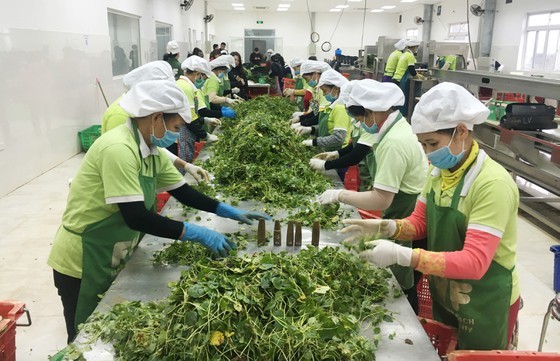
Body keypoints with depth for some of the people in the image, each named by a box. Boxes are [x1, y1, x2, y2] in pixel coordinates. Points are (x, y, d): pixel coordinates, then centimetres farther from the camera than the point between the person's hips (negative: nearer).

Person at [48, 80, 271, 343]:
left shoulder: (152, 151, 1)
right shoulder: (119, 149, -27)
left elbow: (182, 191, 9)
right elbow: (136, 217, -30)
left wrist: (228, 211, 3)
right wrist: (196, 233, -26)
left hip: (113, 259, 8)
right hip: (83, 262, -8)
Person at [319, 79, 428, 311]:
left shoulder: (394, 143, -28)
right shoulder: (398, 126, 3)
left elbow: (381, 200, -28)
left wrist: (339, 195, -18)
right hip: (406, 216, 10)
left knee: (400, 288, 7)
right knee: (401, 285, 22)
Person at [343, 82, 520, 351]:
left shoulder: (493, 184, -29)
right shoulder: (439, 170, -5)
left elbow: (474, 263, -34)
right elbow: (420, 222, 2)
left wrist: (401, 255, -41)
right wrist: (384, 227, -18)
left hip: (485, 303, -7)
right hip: (444, 293, 7)